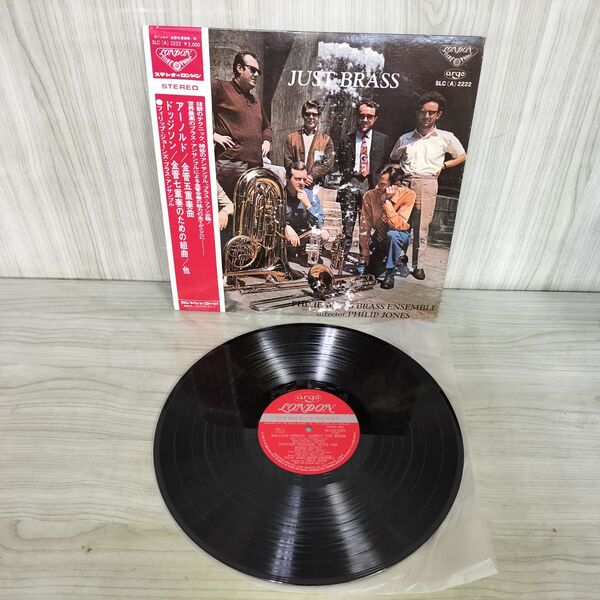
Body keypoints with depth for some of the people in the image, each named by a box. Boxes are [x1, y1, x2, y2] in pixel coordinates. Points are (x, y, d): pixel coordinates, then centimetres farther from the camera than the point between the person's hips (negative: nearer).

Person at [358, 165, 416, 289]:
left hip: (399, 237, -3)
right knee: (372, 270, -9)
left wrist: (386, 201, -38)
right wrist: (365, 253, -12)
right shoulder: (370, 196, -19)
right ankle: (399, 259, 22)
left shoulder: (408, 195, -25)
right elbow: (365, 226, -14)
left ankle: (390, 272, -16)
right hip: (379, 238, 4)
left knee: (392, 234, -38)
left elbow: (398, 225, -33)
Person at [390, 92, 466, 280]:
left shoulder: (446, 138, 10)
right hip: (404, 184, 2)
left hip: (427, 185, -1)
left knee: (421, 227, -1)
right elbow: (392, 160, 25)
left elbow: (462, 157, 22)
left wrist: (443, 166, 10)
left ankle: (416, 264, 7)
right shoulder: (405, 138, 15)